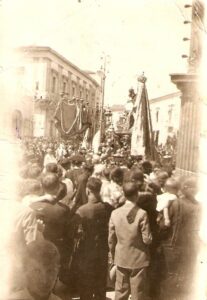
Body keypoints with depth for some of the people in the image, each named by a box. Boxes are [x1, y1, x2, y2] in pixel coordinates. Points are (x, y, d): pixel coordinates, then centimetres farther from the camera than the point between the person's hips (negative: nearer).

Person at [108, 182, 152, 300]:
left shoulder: (115, 213, -5)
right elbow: (147, 239, -15)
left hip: (121, 260, 3)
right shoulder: (142, 214, -17)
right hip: (138, 260, -3)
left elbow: (111, 240, 1)